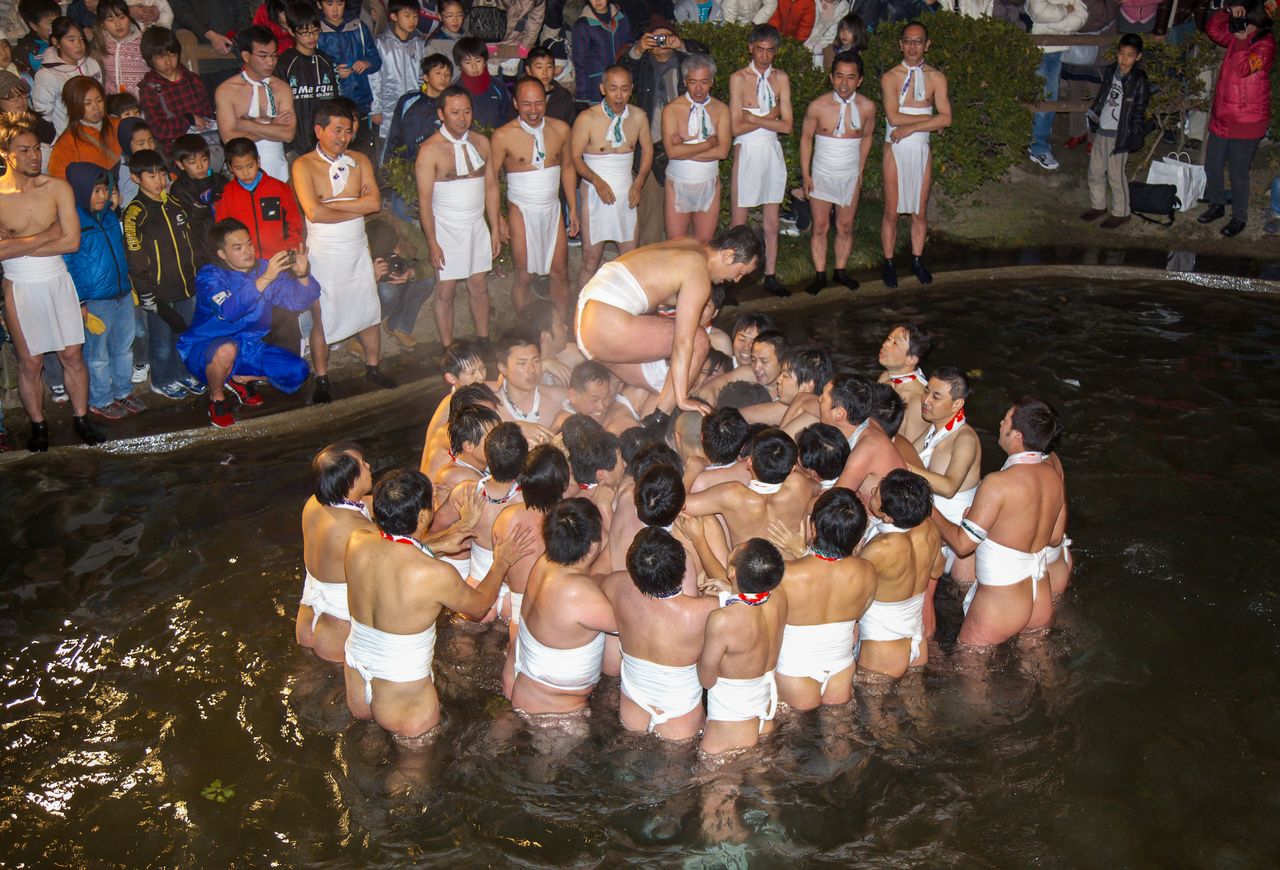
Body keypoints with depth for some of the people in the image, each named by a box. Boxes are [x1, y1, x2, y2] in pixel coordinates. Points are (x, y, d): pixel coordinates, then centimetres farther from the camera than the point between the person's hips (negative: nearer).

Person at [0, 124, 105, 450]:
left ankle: (81, 418, 20)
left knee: (72, 355, 6)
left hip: (58, 282, 2)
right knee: (30, 363, 6)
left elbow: (72, 241, -10)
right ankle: (38, 426, 19)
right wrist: (47, 235, -15)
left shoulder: (58, 188, -3)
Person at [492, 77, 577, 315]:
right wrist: (497, 219, -10)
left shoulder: (561, 130, -3)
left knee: (560, 272, 9)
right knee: (525, 276, 4)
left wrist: (573, 210, 10)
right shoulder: (503, 136, -15)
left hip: (552, 209, 4)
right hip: (522, 212, -4)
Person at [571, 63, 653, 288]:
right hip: (595, 193, -4)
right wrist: (597, 181, -22)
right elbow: (575, 158, -8)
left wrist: (638, 183, 1)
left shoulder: (638, 116, 0)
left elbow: (647, 149, 13)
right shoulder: (587, 118, -12)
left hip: (626, 192, 4)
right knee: (592, 256, -1)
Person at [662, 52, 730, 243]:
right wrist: (708, 143, -14)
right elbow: (671, 150, -20)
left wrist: (685, 148, -15)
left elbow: (722, 151, -11)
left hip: (709, 184, 2)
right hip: (678, 184, -2)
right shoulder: (672, 109, -7)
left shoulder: (721, 109, 1)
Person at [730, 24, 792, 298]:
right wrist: (771, 115, -10)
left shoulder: (781, 78, 5)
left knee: (772, 222, 9)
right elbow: (737, 127, -12)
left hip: (773, 151, 4)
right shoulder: (739, 78, -5)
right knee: (739, 223, 0)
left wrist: (754, 117, -11)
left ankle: (770, 276, 19)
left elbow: (786, 126, -3)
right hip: (747, 151, -4)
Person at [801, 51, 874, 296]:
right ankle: (820, 275, 13)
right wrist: (805, 174, -3)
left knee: (845, 227, 9)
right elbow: (806, 138, -2)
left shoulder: (867, 107, -9)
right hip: (821, 175, -2)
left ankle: (840, 271, 23)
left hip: (850, 176, 2)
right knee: (820, 227, 4)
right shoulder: (818, 107, -14)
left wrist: (860, 170, 10)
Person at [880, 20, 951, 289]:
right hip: (896, 148, -2)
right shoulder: (890, 77, -4)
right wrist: (929, 118, -14)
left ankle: (917, 261, 24)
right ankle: (889, 263, 15)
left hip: (921, 148, 2)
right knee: (892, 211, 2)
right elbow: (894, 118, -16)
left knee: (920, 211, 10)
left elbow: (946, 118, -9)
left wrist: (910, 127, -16)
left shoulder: (936, 77, 1)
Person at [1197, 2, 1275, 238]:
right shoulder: (1238, 38, 6)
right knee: (1212, 165, 16)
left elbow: (1244, 68, -29)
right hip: (1221, 118, 8)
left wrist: (1242, 40, -23)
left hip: (1246, 123, -7)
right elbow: (1213, 28, 13)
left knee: (1238, 173, 1)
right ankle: (1217, 205, 35)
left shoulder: (1265, 45, -15)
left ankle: (1239, 218, 15)